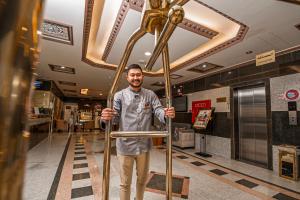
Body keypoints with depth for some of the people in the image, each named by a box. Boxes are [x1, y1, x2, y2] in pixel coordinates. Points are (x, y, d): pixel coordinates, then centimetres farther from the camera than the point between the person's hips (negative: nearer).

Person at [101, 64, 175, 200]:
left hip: (144, 145, 3)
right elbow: (115, 116, -9)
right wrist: (107, 117, -33)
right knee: (125, 182, 17)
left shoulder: (150, 95, 2)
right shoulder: (120, 95, -3)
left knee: (142, 179, 25)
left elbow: (159, 110, -8)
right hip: (125, 146, -2)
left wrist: (167, 114, -32)